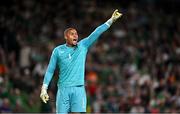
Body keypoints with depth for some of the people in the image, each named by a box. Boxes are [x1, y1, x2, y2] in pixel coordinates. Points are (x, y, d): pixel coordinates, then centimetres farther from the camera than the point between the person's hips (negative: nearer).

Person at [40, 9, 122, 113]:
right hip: (63, 90, 0)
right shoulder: (58, 51, 6)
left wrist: (111, 20, -11)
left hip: (79, 90, 0)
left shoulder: (83, 46, 7)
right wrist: (44, 89, 5)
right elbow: (50, 71, 10)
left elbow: (97, 33, -2)